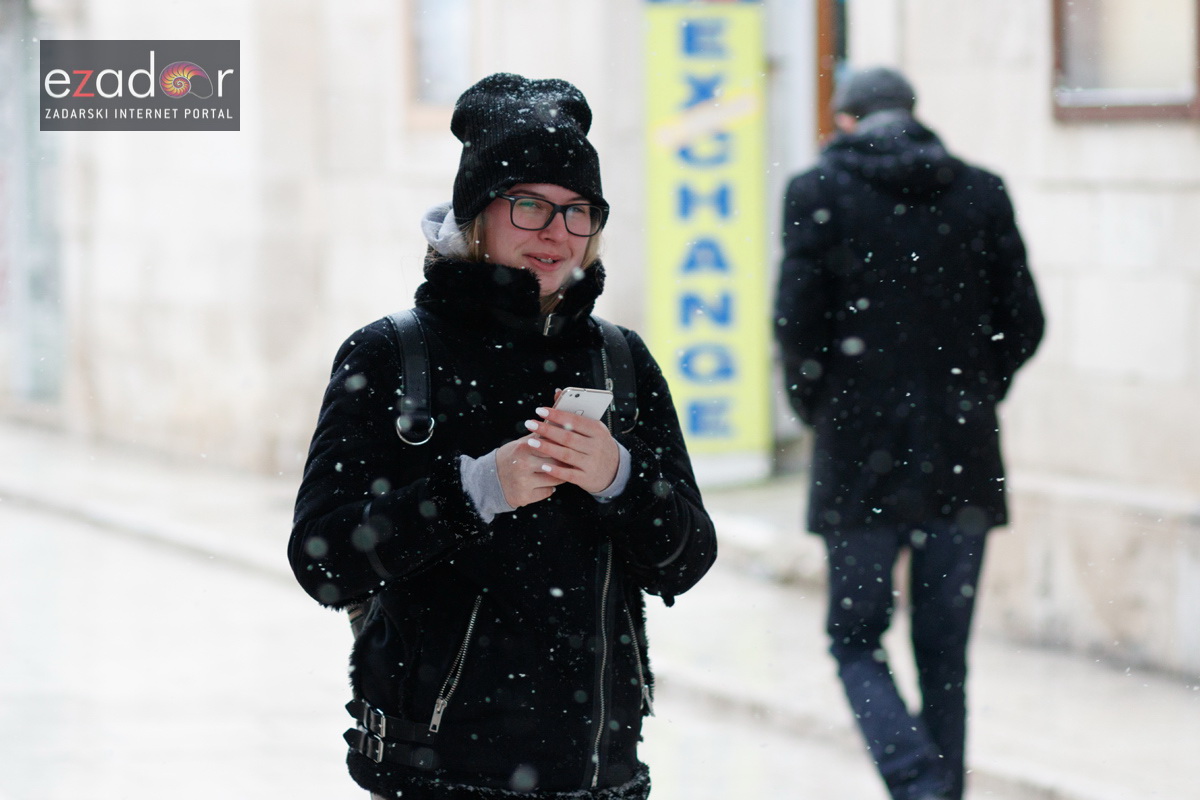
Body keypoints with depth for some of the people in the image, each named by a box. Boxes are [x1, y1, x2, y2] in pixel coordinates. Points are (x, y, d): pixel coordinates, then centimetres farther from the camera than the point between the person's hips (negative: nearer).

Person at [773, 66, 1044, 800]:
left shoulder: (821, 192, -3)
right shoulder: (981, 194, 4)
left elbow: (797, 320, -8)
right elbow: (1024, 324, 3)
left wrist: (816, 406, 9)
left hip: (863, 459, -3)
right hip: (964, 462, 3)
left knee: (857, 639, 7)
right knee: (945, 652, 11)